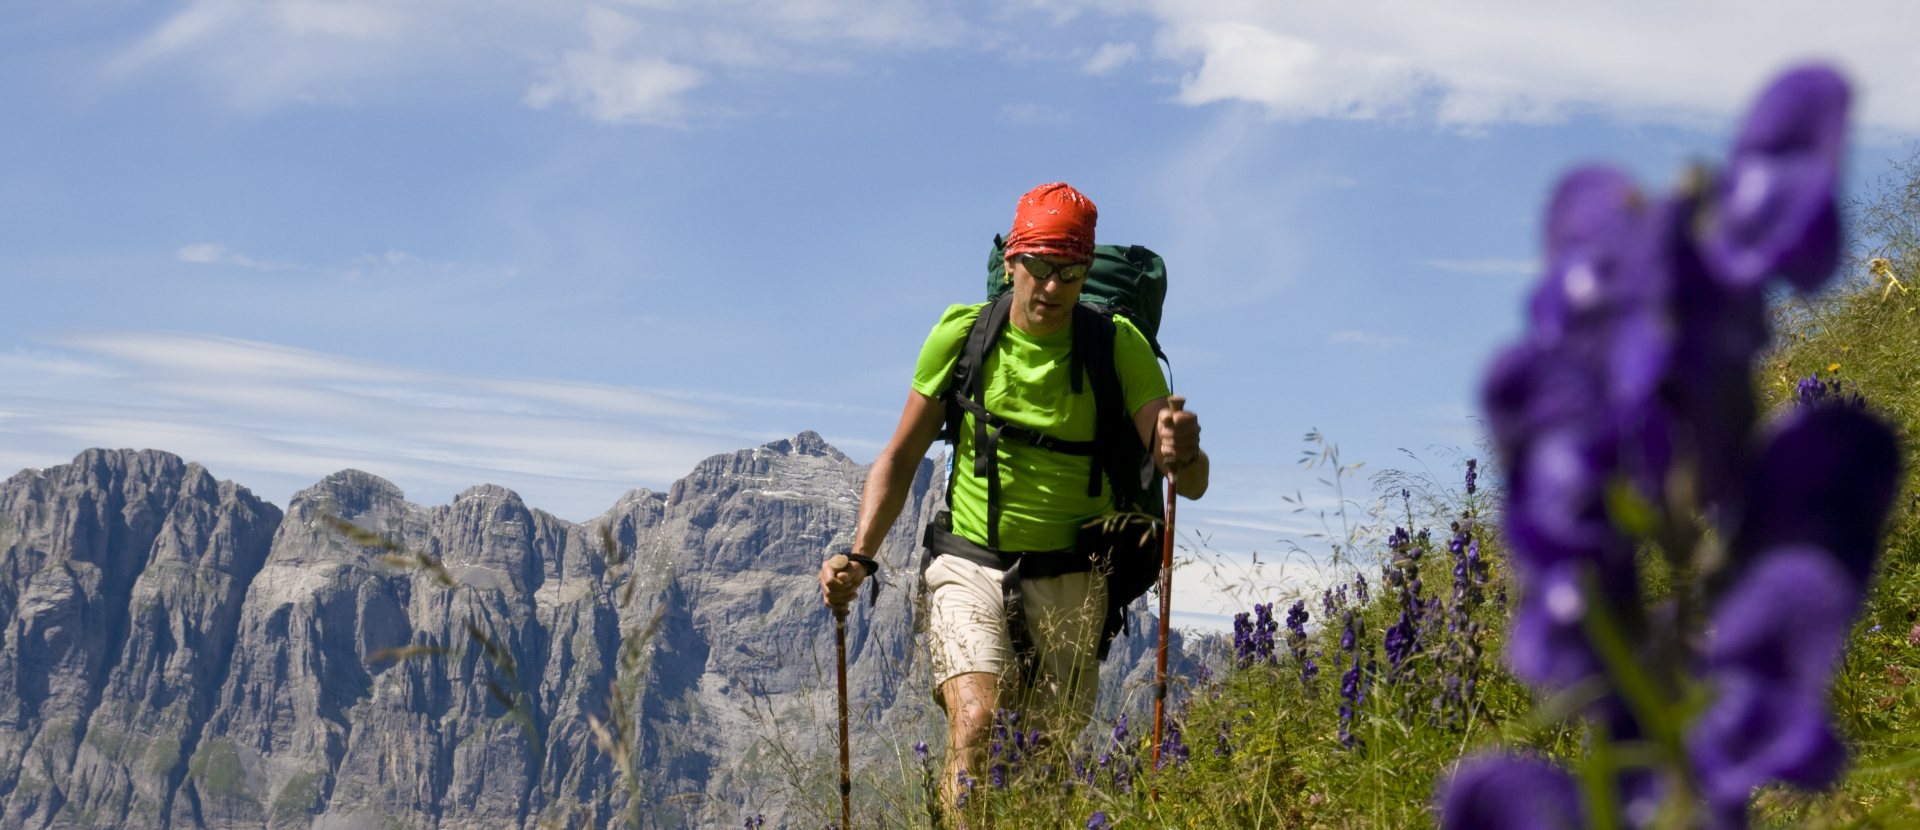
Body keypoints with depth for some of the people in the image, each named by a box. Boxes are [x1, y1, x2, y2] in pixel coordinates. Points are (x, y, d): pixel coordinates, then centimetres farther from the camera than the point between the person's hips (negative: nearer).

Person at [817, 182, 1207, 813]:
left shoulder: (1118, 346, -7)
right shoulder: (962, 335, -3)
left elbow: (1192, 482, -13)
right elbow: (901, 458, 6)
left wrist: (1182, 455, -38)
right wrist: (859, 556, -7)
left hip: (1070, 580, 1)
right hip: (970, 565, 0)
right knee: (976, 724, -23)